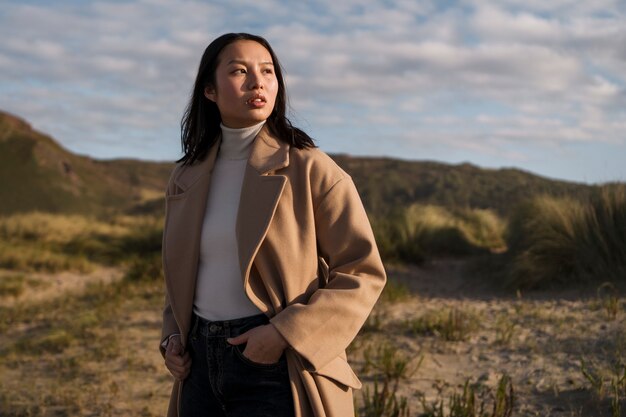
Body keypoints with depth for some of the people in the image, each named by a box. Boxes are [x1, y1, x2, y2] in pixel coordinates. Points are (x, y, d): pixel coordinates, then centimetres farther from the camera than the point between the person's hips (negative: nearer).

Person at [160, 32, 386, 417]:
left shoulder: (310, 169, -7)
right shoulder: (186, 178, 8)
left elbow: (361, 274, -8)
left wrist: (285, 334, -17)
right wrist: (173, 337, 5)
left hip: (279, 372, -5)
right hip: (203, 367, 5)